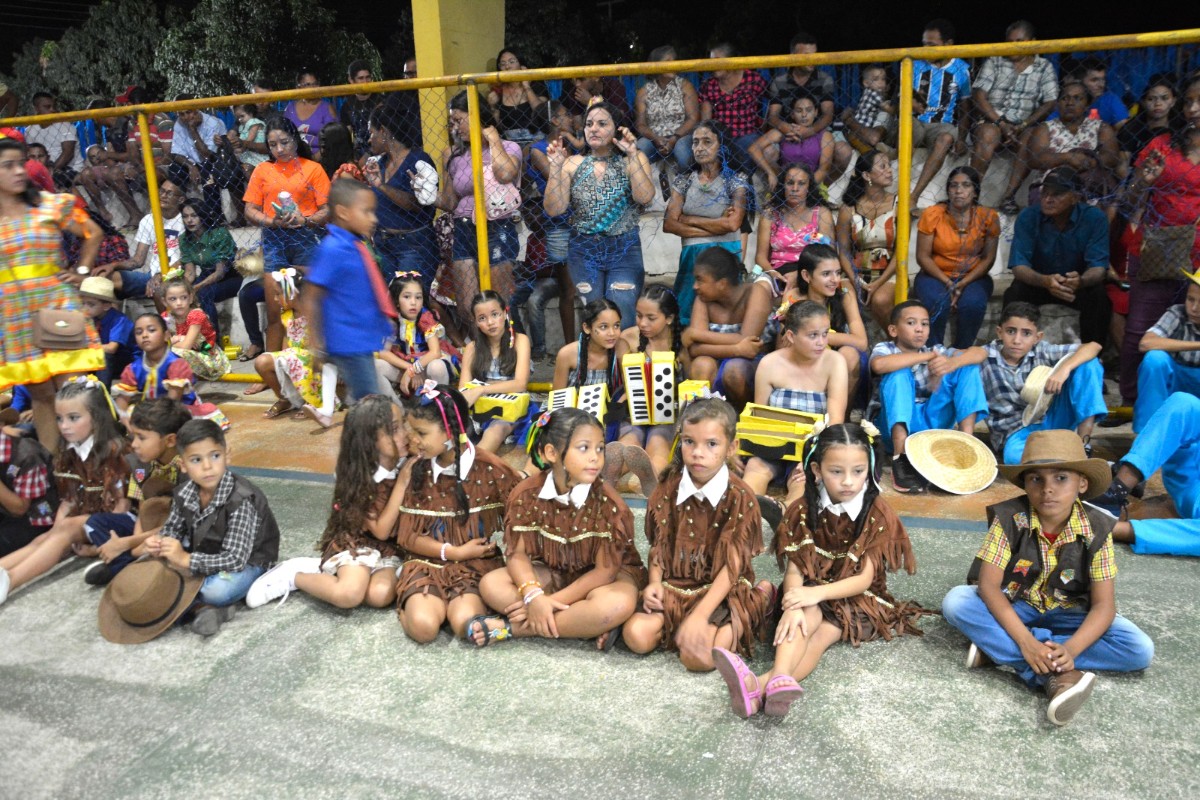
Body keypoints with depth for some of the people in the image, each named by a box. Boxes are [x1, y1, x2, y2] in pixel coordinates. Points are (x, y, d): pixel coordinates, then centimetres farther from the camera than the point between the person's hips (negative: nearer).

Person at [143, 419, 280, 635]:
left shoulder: (241, 501, -30)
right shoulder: (185, 493, -10)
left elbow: (235, 559, -32)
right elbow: (172, 528, 7)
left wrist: (186, 561, -36)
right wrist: (159, 544, -17)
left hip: (246, 561, -7)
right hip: (204, 553, 7)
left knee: (217, 591, -35)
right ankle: (201, 606, -16)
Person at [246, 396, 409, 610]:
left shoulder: (407, 464, -9)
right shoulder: (358, 478, -17)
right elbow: (380, 530, -19)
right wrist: (402, 483, -26)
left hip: (391, 547, 3)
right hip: (356, 542, -3)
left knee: (381, 595, -29)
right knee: (348, 595, -33)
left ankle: (322, 570, -4)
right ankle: (294, 574, -5)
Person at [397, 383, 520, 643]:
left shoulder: (491, 470, -10)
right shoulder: (418, 470, 0)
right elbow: (407, 535, 2)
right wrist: (454, 552, -9)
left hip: (476, 564, -2)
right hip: (428, 561, 2)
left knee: (465, 624, -30)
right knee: (422, 626, -26)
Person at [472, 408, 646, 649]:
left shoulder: (608, 502, -23)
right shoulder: (527, 493, -15)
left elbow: (605, 570, -21)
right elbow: (517, 553, -12)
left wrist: (553, 601, -26)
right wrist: (533, 596, -31)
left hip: (595, 579, -3)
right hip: (550, 573, 3)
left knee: (619, 604, -37)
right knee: (491, 584, -20)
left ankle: (512, 627, -25)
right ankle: (591, 627, -23)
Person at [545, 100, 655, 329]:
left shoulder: (633, 159, 1)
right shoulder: (573, 164, 5)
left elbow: (645, 197, -16)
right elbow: (554, 209, -3)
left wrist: (632, 155, -18)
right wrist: (555, 167, -12)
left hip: (624, 249, -2)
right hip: (583, 250, 2)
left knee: (622, 318, -7)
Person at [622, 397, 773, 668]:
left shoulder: (740, 497, -13)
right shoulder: (668, 488, -2)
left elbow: (733, 564, -16)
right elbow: (659, 544, 5)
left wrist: (700, 614, -24)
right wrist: (655, 582, -14)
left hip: (721, 589, -3)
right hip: (675, 585, 3)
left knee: (697, 656, -25)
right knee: (636, 636, -20)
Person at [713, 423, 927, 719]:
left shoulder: (877, 514, -10)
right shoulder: (803, 510, -5)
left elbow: (864, 579, -14)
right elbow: (793, 569, -11)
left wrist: (818, 593, -30)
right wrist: (794, 606, -33)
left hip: (855, 598, -1)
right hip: (810, 596, 2)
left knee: (824, 633, -30)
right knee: (807, 618, -32)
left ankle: (760, 686, -55)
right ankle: (780, 679, -59)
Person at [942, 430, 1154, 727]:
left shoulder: (1096, 530, -16)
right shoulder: (1009, 519, -20)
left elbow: (1103, 605, -17)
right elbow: (988, 585, -23)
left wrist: (1070, 649, -35)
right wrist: (1025, 641, -35)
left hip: (1067, 615, 2)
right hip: (1011, 608, -2)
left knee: (1141, 650, -21)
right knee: (955, 601, -29)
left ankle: (999, 650, -25)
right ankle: (1056, 676, -35)